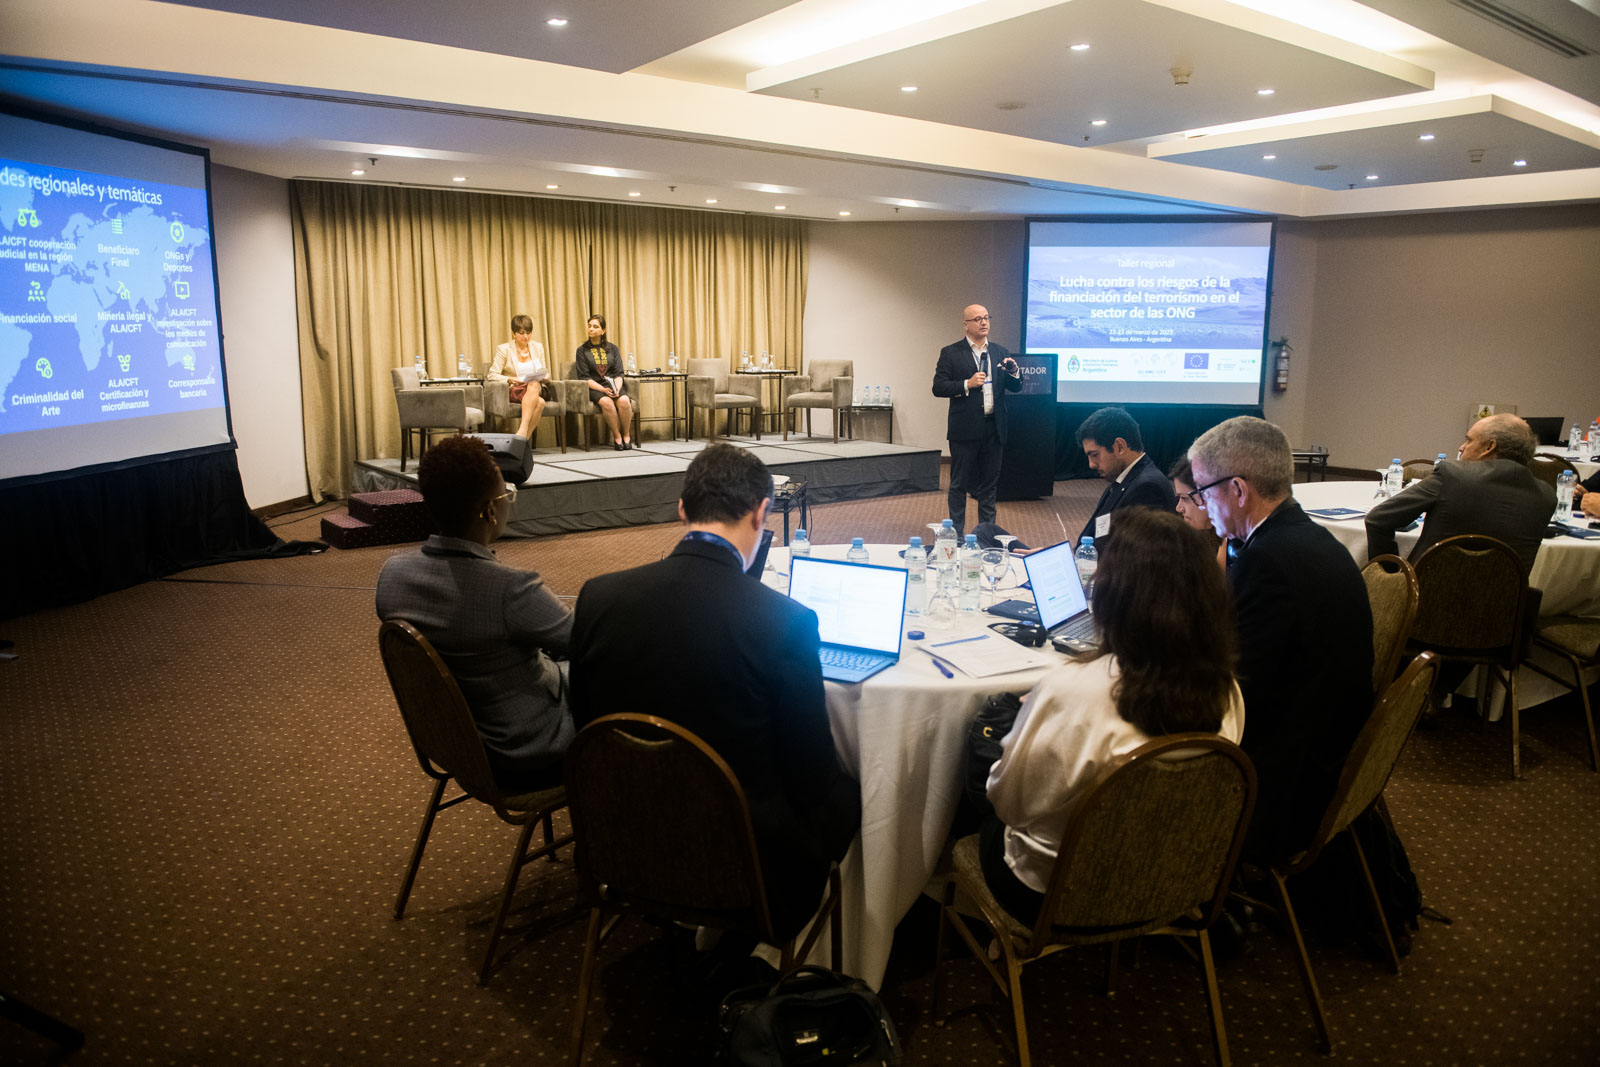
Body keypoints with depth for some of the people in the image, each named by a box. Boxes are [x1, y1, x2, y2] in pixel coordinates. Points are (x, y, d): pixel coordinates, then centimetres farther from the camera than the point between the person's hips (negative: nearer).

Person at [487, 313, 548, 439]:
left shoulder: (538, 347, 15)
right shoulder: (504, 349, 2)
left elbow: (544, 373, 19)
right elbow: (492, 375, -2)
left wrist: (544, 377, -6)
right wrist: (510, 379, -21)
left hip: (537, 388, 4)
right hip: (513, 391, -3)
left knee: (534, 385, -37)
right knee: (540, 402, -37)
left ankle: (523, 430, -46)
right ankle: (524, 438, -38)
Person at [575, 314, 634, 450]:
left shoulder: (612, 348, 13)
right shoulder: (582, 350, 6)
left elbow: (619, 373, 8)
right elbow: (584, 377, -2)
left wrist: (617, 388, -13)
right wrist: (603, 389, -16)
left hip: (613, 384, 2)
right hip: (594, 387, -2)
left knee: (623, 401, -31)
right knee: (606, 402, -35)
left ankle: (627, 435, -14)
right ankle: (617, 437, -21)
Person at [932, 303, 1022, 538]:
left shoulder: (1000, 353, 12)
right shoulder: (950, 353, 0)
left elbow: (1015, 387, 12)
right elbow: (938, 387, -7)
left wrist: (1013, 371, -9)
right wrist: (967, 384, -18)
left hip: (993, 428, 4)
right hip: (965, 429, -4)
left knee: (989, 484, 11)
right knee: (959, 484, 4)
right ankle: (956, 534, 12)